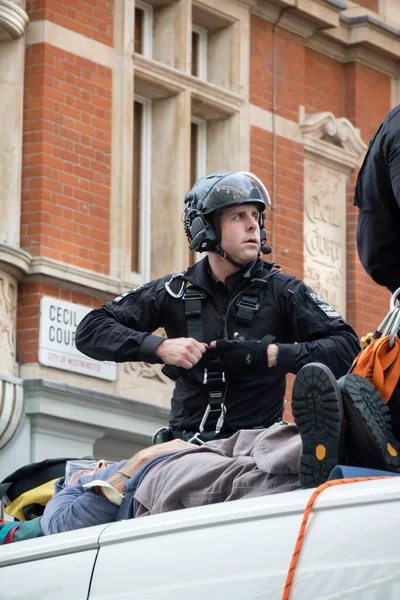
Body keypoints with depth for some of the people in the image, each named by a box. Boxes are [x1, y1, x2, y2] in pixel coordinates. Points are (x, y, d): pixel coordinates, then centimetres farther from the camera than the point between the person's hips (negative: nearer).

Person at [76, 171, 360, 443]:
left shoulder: (282, 290, 5)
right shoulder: (176, 290, 9)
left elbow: (347, 346, -6)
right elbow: (90, 330, 7)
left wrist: (269, 355, -17)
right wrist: (161, 348, -9)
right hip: (185, 444, 0)